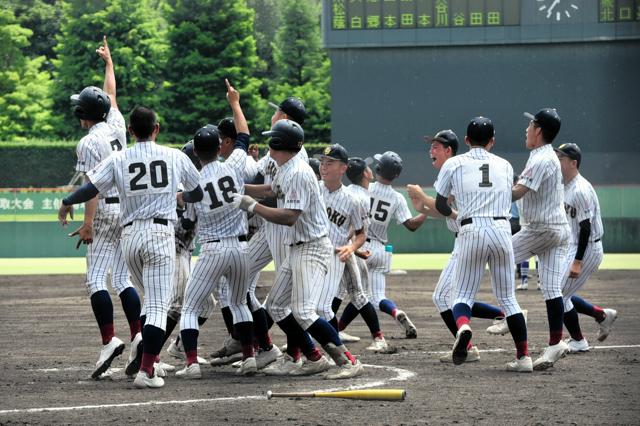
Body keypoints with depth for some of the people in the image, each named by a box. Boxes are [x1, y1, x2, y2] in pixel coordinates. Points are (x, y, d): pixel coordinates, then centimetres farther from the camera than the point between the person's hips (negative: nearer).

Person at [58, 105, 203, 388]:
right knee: (157, 305, -6)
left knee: (151, 299, 23)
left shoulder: (118, 160, 3)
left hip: (130, 235, 3)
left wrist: (67, 203, 14)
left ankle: (142, 359, 16)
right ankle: (146, 370, -17)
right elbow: (198, 193, 18)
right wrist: (183, 196, 41)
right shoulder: (176, 157, 6)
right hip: (161, 232, -3)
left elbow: (91, 188, -5)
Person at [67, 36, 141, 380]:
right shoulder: (117, 127, 9)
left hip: (105, 210, -7)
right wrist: (108, 60, 41)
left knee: (96, 280, -7)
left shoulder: (88, 143, -11)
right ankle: (138, 336, -2)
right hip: (129, 209, 7)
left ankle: (109, 340, -20)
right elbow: (111, 93, 26)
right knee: (123, 279, 9)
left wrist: (88, 223, -20)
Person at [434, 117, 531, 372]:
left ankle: (462, 326, -31)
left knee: (462, 294, 3)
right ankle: (524, 357, 5)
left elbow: (440, 205, 12)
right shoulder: (505, 165, 15)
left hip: (471, 231, -2)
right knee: (507, 297, 11)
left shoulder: (453, 164, 8)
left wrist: (454, 214, 33)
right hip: (501, 229, 2)